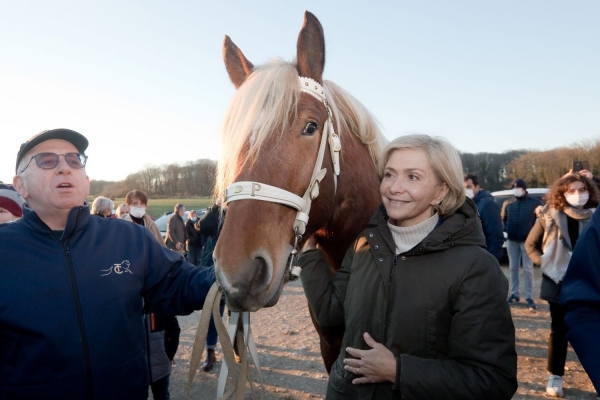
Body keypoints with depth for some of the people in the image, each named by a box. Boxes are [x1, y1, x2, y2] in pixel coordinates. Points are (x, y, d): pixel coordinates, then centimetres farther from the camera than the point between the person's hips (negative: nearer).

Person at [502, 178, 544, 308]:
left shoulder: (535, 203, -3)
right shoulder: (508, 203, 8)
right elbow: (502, 218, 16)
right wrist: (506, 229, 0)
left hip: (527, 240, -4)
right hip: (511, 240, 4)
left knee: (528, 269, 0)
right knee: (513, 268, 9)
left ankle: (529, 297, 4)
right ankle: (514, 294, 18)